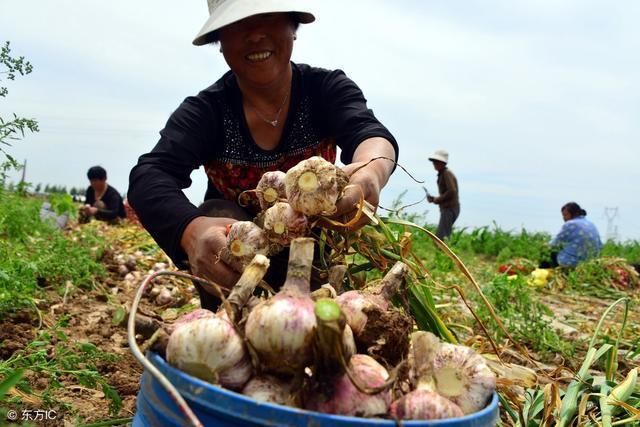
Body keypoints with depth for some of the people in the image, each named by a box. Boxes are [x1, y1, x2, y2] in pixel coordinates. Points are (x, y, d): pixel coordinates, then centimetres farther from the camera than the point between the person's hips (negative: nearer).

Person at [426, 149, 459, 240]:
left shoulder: (447, 173, -11)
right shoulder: (442, 174, 18)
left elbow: (452, 191, -22)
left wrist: (437, 199, -13)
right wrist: (434, 198, 6)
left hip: (449, 209, -10)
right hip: (447, 209, 10)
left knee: (441, 237, -15)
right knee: (438, 236, 11)